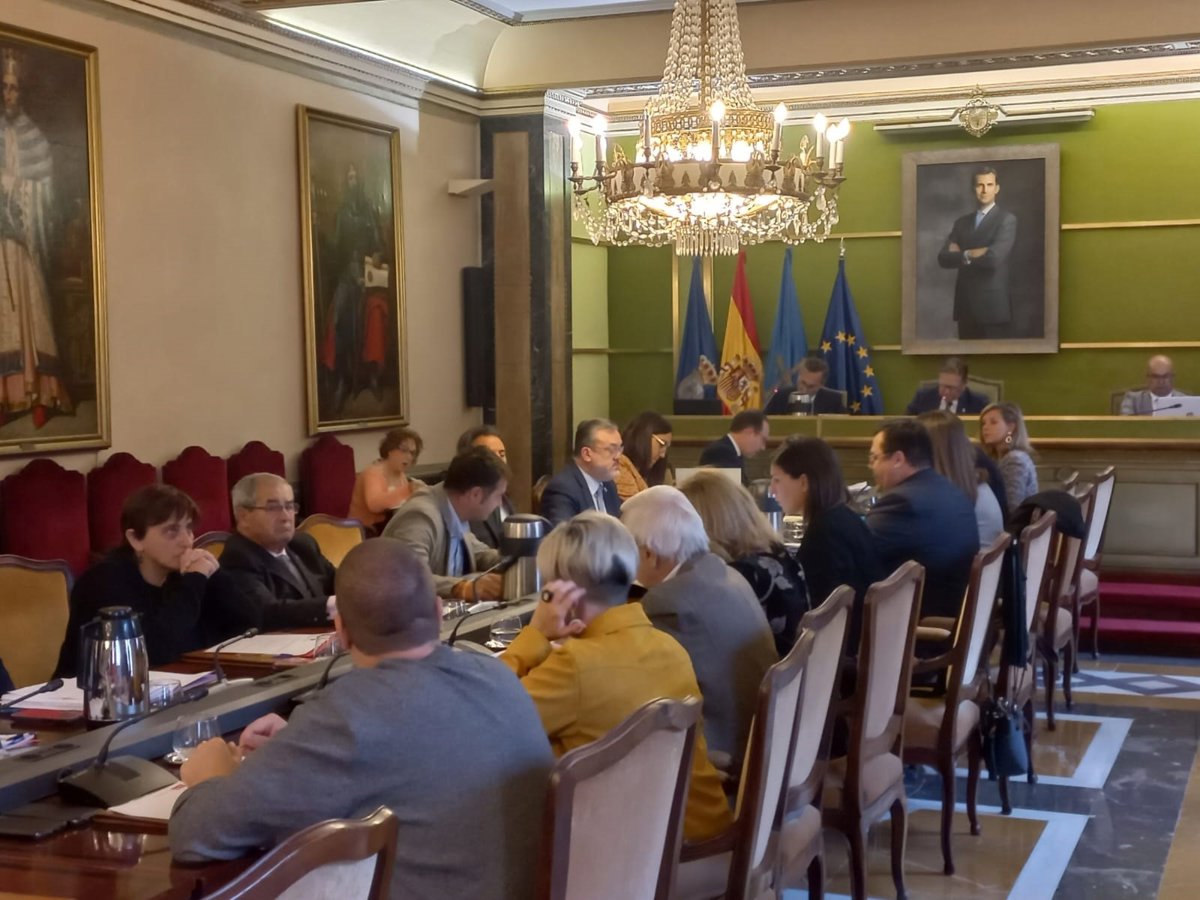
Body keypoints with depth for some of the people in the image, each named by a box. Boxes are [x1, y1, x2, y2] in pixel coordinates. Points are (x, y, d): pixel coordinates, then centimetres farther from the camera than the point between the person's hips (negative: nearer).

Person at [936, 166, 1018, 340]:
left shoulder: (1007, 219, -3)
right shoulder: (961, 222, 14)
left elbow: (994, 257, -18)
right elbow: (943, 258, 3)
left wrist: (963, 255, -4)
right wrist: (973, 254, -10)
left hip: (992, 303, -5)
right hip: (965, 303, 5)